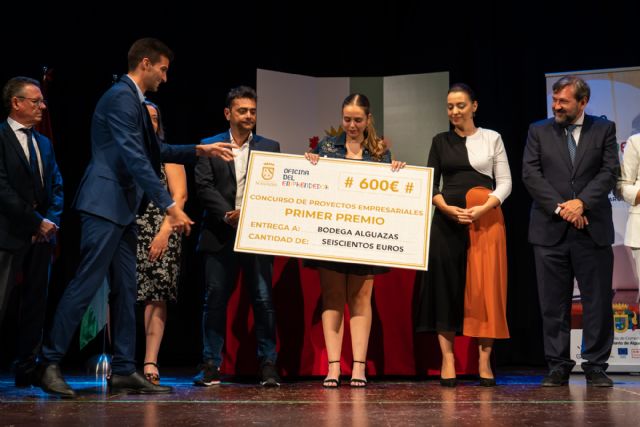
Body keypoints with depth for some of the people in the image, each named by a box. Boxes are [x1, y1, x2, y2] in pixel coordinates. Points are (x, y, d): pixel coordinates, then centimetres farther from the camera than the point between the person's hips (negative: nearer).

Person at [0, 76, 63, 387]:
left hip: (41, 234, 7)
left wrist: (51, 220, -1)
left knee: (35, 304, 7)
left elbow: (57, 187, 16)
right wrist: (35, 221, -12)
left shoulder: (44, 143, 17)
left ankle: (27, 370, 13)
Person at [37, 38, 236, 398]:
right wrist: (170, 206, -23)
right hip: (105, 204, -10)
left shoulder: (134, 100, 18)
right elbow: (135, 158, -21)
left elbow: (155, 151, 28)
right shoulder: (121, 97, -13)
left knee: (126, 290, 9)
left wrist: (199, 150, 22)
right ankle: (51, 364, -3)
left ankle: (124, 370, 12)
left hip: (123, 209, 10)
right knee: (86, 284, -9)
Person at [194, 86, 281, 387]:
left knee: (264, 300, -2)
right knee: (214, 300, 3)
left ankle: (267, 365, 4)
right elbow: (204, 186, -1)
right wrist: (227, 214, -15)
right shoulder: (209, 146, 8)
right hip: (220, 236, 0)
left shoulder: (270, 147, 12)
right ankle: (211, 365, 9)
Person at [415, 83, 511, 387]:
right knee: (445, 286, -4)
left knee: (485, 287, -5)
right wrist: (447, 208, -10)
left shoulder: (492, 138, 8)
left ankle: (484, 362, -2)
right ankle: (447, 361, -3)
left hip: (485, 220, -1)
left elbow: (504, 182, 4)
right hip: (447, 220, 1)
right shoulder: (440, 142, 12)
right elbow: (430, 185, 9)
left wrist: (483, 208, -12)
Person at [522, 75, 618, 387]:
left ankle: (596, 367, 11)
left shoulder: (604, 129, 9)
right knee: (553, 304, 3)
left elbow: (609, 171, 0)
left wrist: (581, 202, -13)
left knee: (598, 301, 2)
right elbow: (530, 174, 0)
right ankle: (558, 367, 10)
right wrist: (560, 207, -10)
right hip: (550, 230, 1)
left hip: (592, 229, 0)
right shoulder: (539, 131, 10)